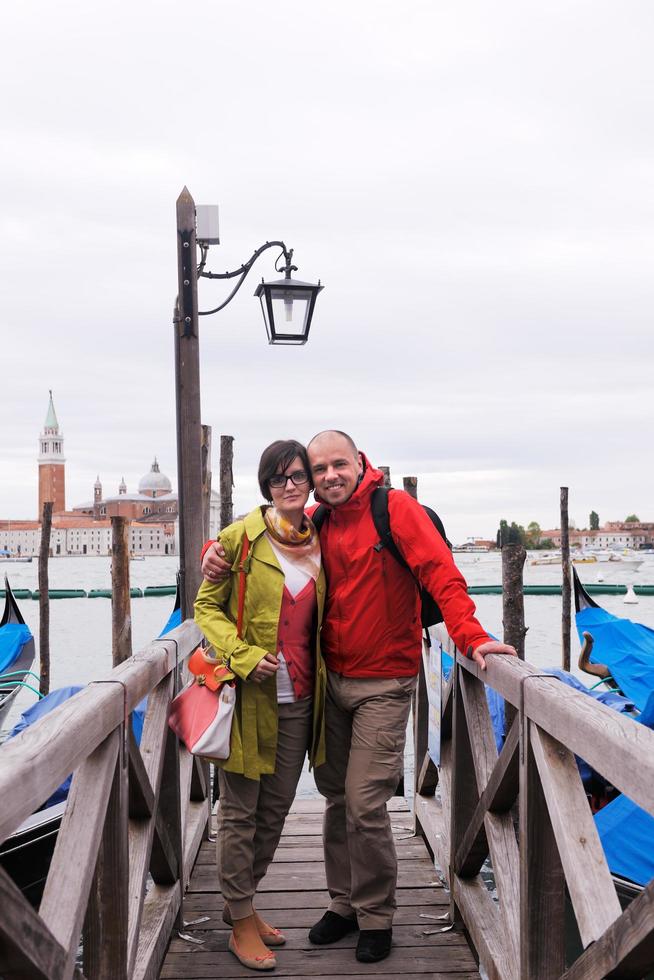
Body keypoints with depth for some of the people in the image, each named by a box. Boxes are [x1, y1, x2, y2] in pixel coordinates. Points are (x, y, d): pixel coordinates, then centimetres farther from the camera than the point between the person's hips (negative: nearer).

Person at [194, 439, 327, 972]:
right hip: (249, 695, -5)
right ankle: (242, 922, 19)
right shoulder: (240, 538, -8)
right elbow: (206, 607, -4)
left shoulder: (319, 541, 6)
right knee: (240, 812, 3)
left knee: (277, 808, 15)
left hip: (299, 697, 5)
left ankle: (240, 902, 34)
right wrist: (244, 657, -17)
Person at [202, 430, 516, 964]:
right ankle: (345, 904, 30)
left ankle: (376, 917, 14)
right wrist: (215, 551, -6)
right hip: (331, 680, 6)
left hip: (383, 684, -5)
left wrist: (470, 636, -31)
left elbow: (441, 573, -18)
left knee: (365, 803, -5)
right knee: (336, 796, 13)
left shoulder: (396, 508, -10)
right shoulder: (316, 525, 6)